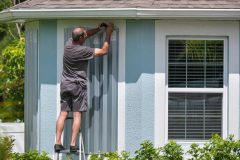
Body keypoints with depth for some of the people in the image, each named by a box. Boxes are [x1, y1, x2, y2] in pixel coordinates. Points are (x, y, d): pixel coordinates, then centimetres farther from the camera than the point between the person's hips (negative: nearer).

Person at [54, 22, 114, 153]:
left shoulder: (69, 43, 1)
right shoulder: (83, 51, -18)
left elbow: (86, 35, 19)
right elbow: (103, 51, -11)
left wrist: (100, 28, 17)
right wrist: (108, 34, -3)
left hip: (65, 84, 6)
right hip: (78, 85, -6)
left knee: (63, 114, 5)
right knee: (77, 115, -2)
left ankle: (58, 143, 2)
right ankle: (73, 145, -6)